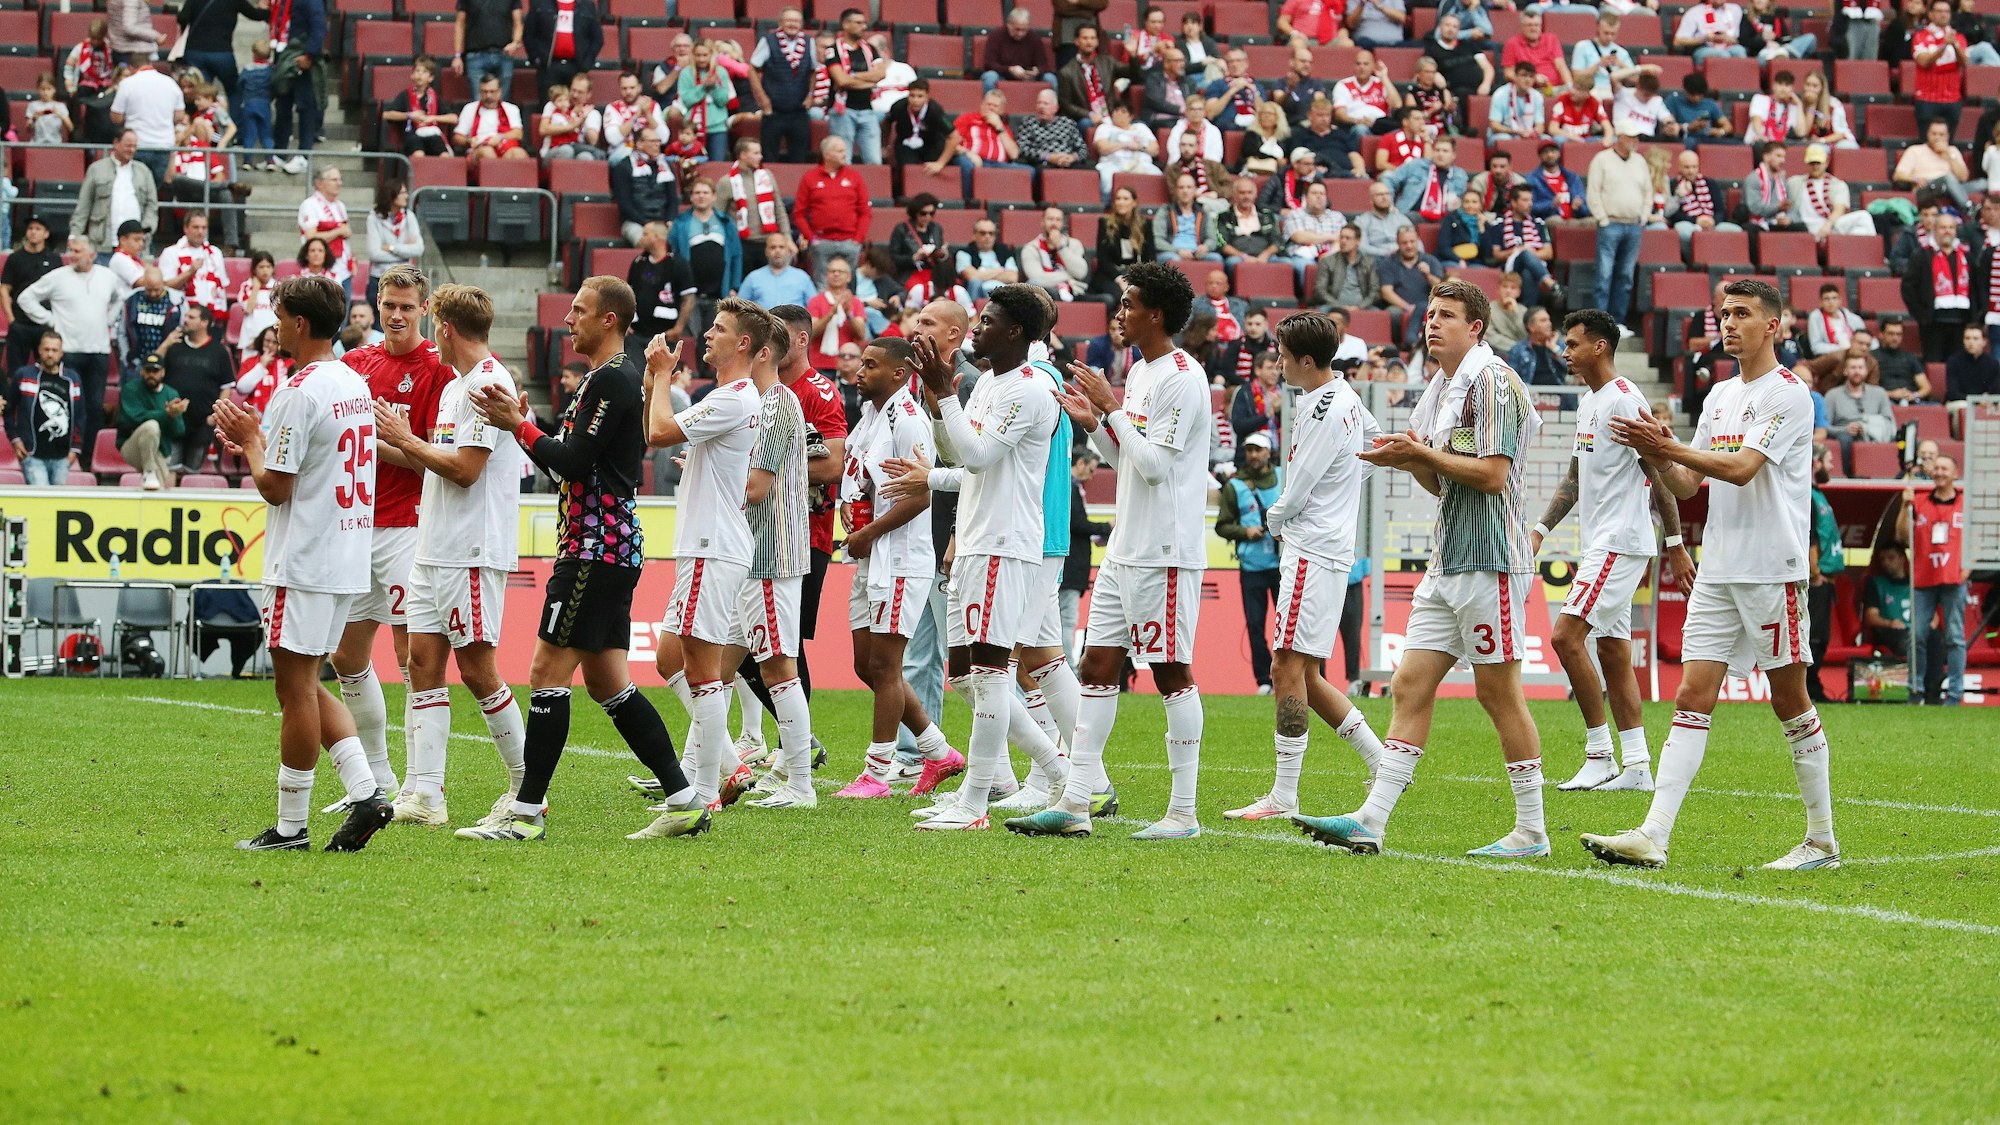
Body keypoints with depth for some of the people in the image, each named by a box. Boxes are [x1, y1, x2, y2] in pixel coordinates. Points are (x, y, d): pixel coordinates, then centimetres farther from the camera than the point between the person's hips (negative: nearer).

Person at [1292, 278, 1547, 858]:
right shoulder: (1440, 388, 18)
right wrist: (1410, 458, 4)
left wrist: (1421, 453, -14)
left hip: (1489, 559, -9)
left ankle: (1531, 831, 4)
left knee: (1499, 693, -4)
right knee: (1411, 686, 2)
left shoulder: (1493, 381, -11)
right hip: (1447, 562, 9)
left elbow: (1493, 474, -19)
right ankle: (1371, 821, -2)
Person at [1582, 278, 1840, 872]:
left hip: (1773, 571, -7)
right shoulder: (1719, 396, 16)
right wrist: (1658, 457, -4)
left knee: (1790, 702, 1)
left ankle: (1823, 840, 12)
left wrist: (1666, 447, -21)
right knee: (1692, 699, -3)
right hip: (1718, 572, 7)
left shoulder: (1789, 394, -7)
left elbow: (1741, 467, -19)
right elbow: (1687, 484, 17)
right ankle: (1653, 837, -12)